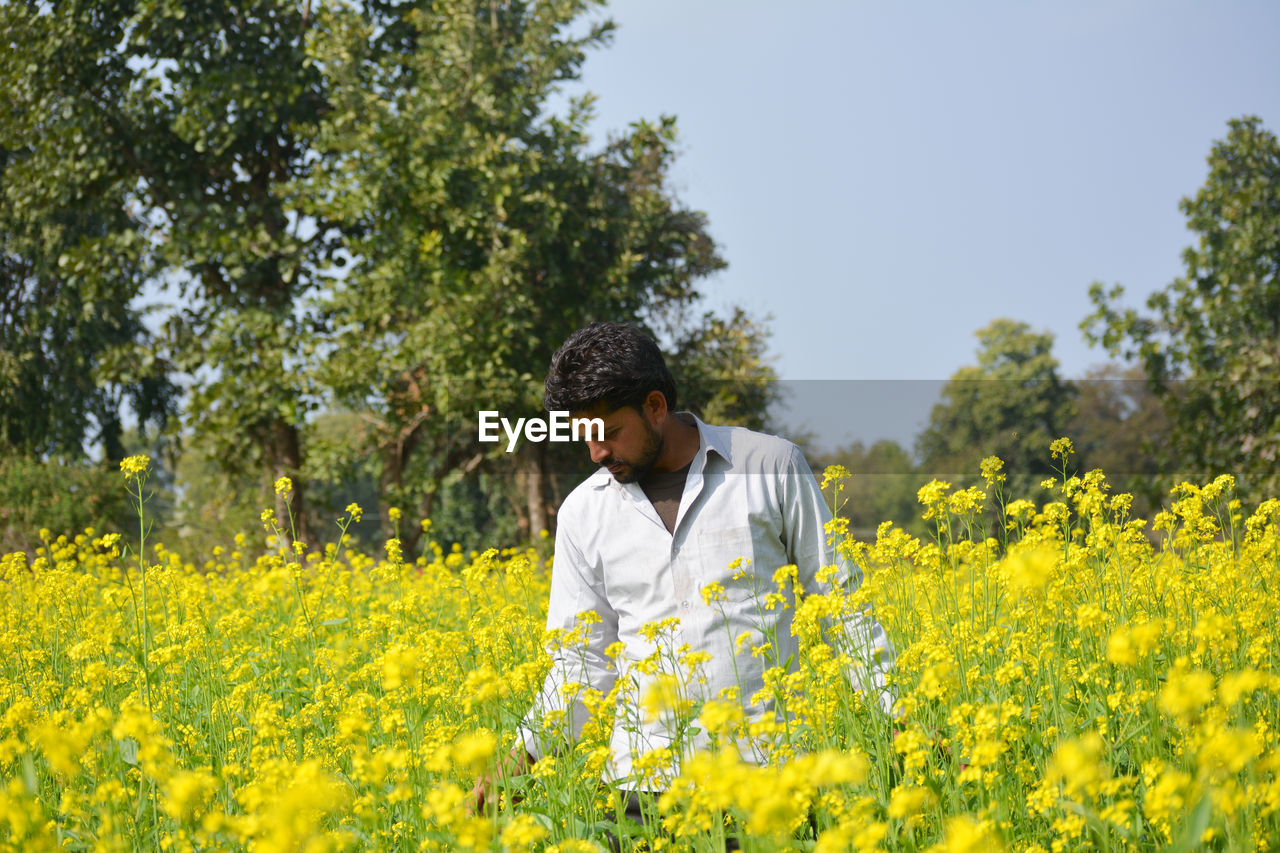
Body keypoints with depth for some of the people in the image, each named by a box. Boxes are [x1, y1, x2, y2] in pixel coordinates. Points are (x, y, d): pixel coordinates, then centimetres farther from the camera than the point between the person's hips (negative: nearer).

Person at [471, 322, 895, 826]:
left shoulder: (772, 466, 1)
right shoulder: (583, 513, 8)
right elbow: (582, 666, 9)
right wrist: (522, 754, -6)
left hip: (765, 763, -2)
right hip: (647, 778, 2)